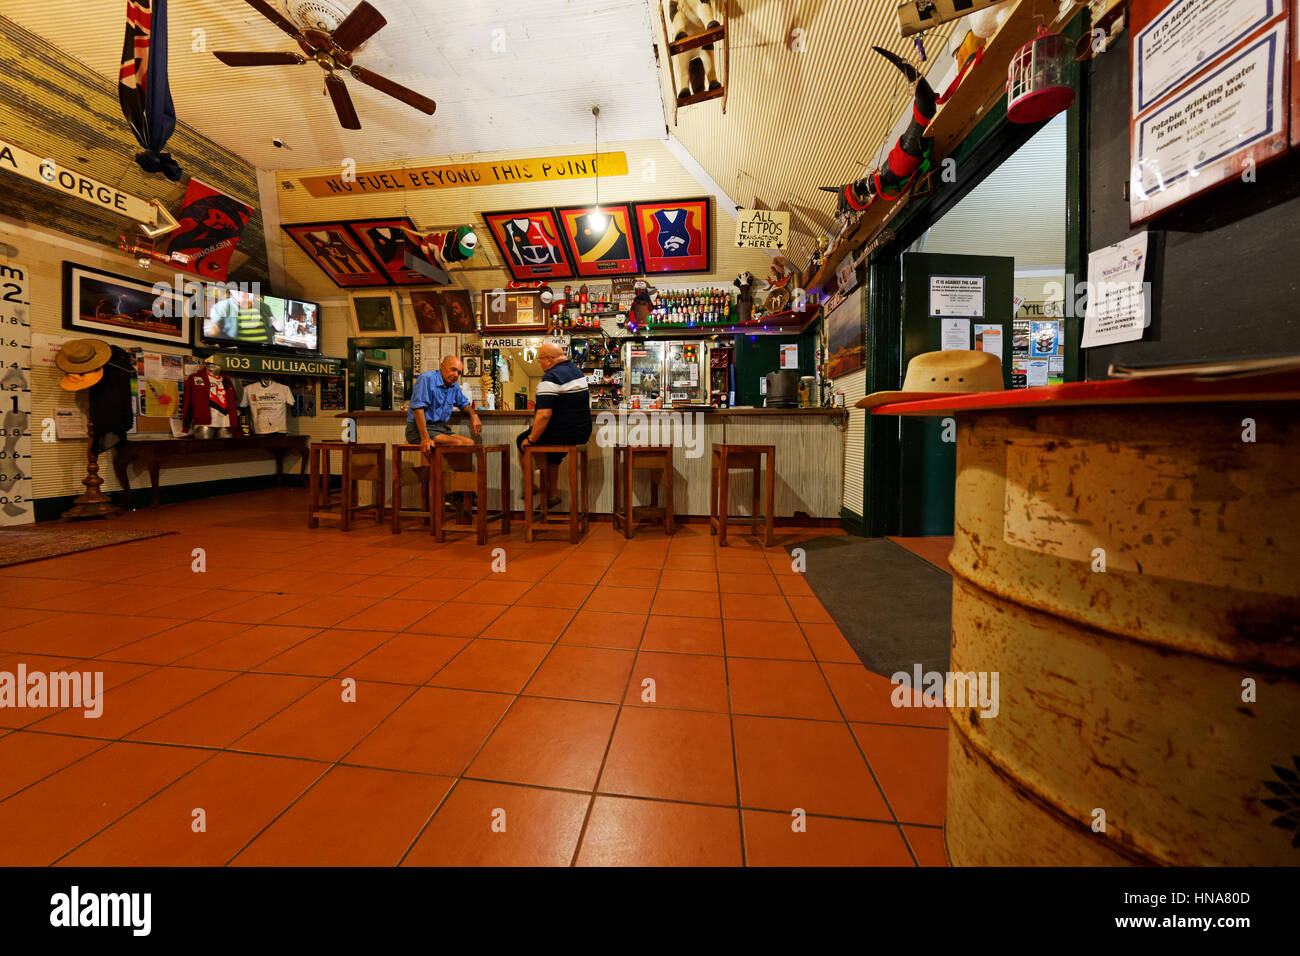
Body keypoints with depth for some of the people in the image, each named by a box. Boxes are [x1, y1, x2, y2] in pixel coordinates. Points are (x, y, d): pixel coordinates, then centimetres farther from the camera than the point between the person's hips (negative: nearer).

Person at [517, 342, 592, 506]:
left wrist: (531, 439, -16)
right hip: (583, 434, 9)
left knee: (521, 440, 15)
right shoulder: (577, 370, 10)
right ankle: (553, 493, 32)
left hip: (562, 436, -8)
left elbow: (544, 415, -25)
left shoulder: (551, 378, -19)